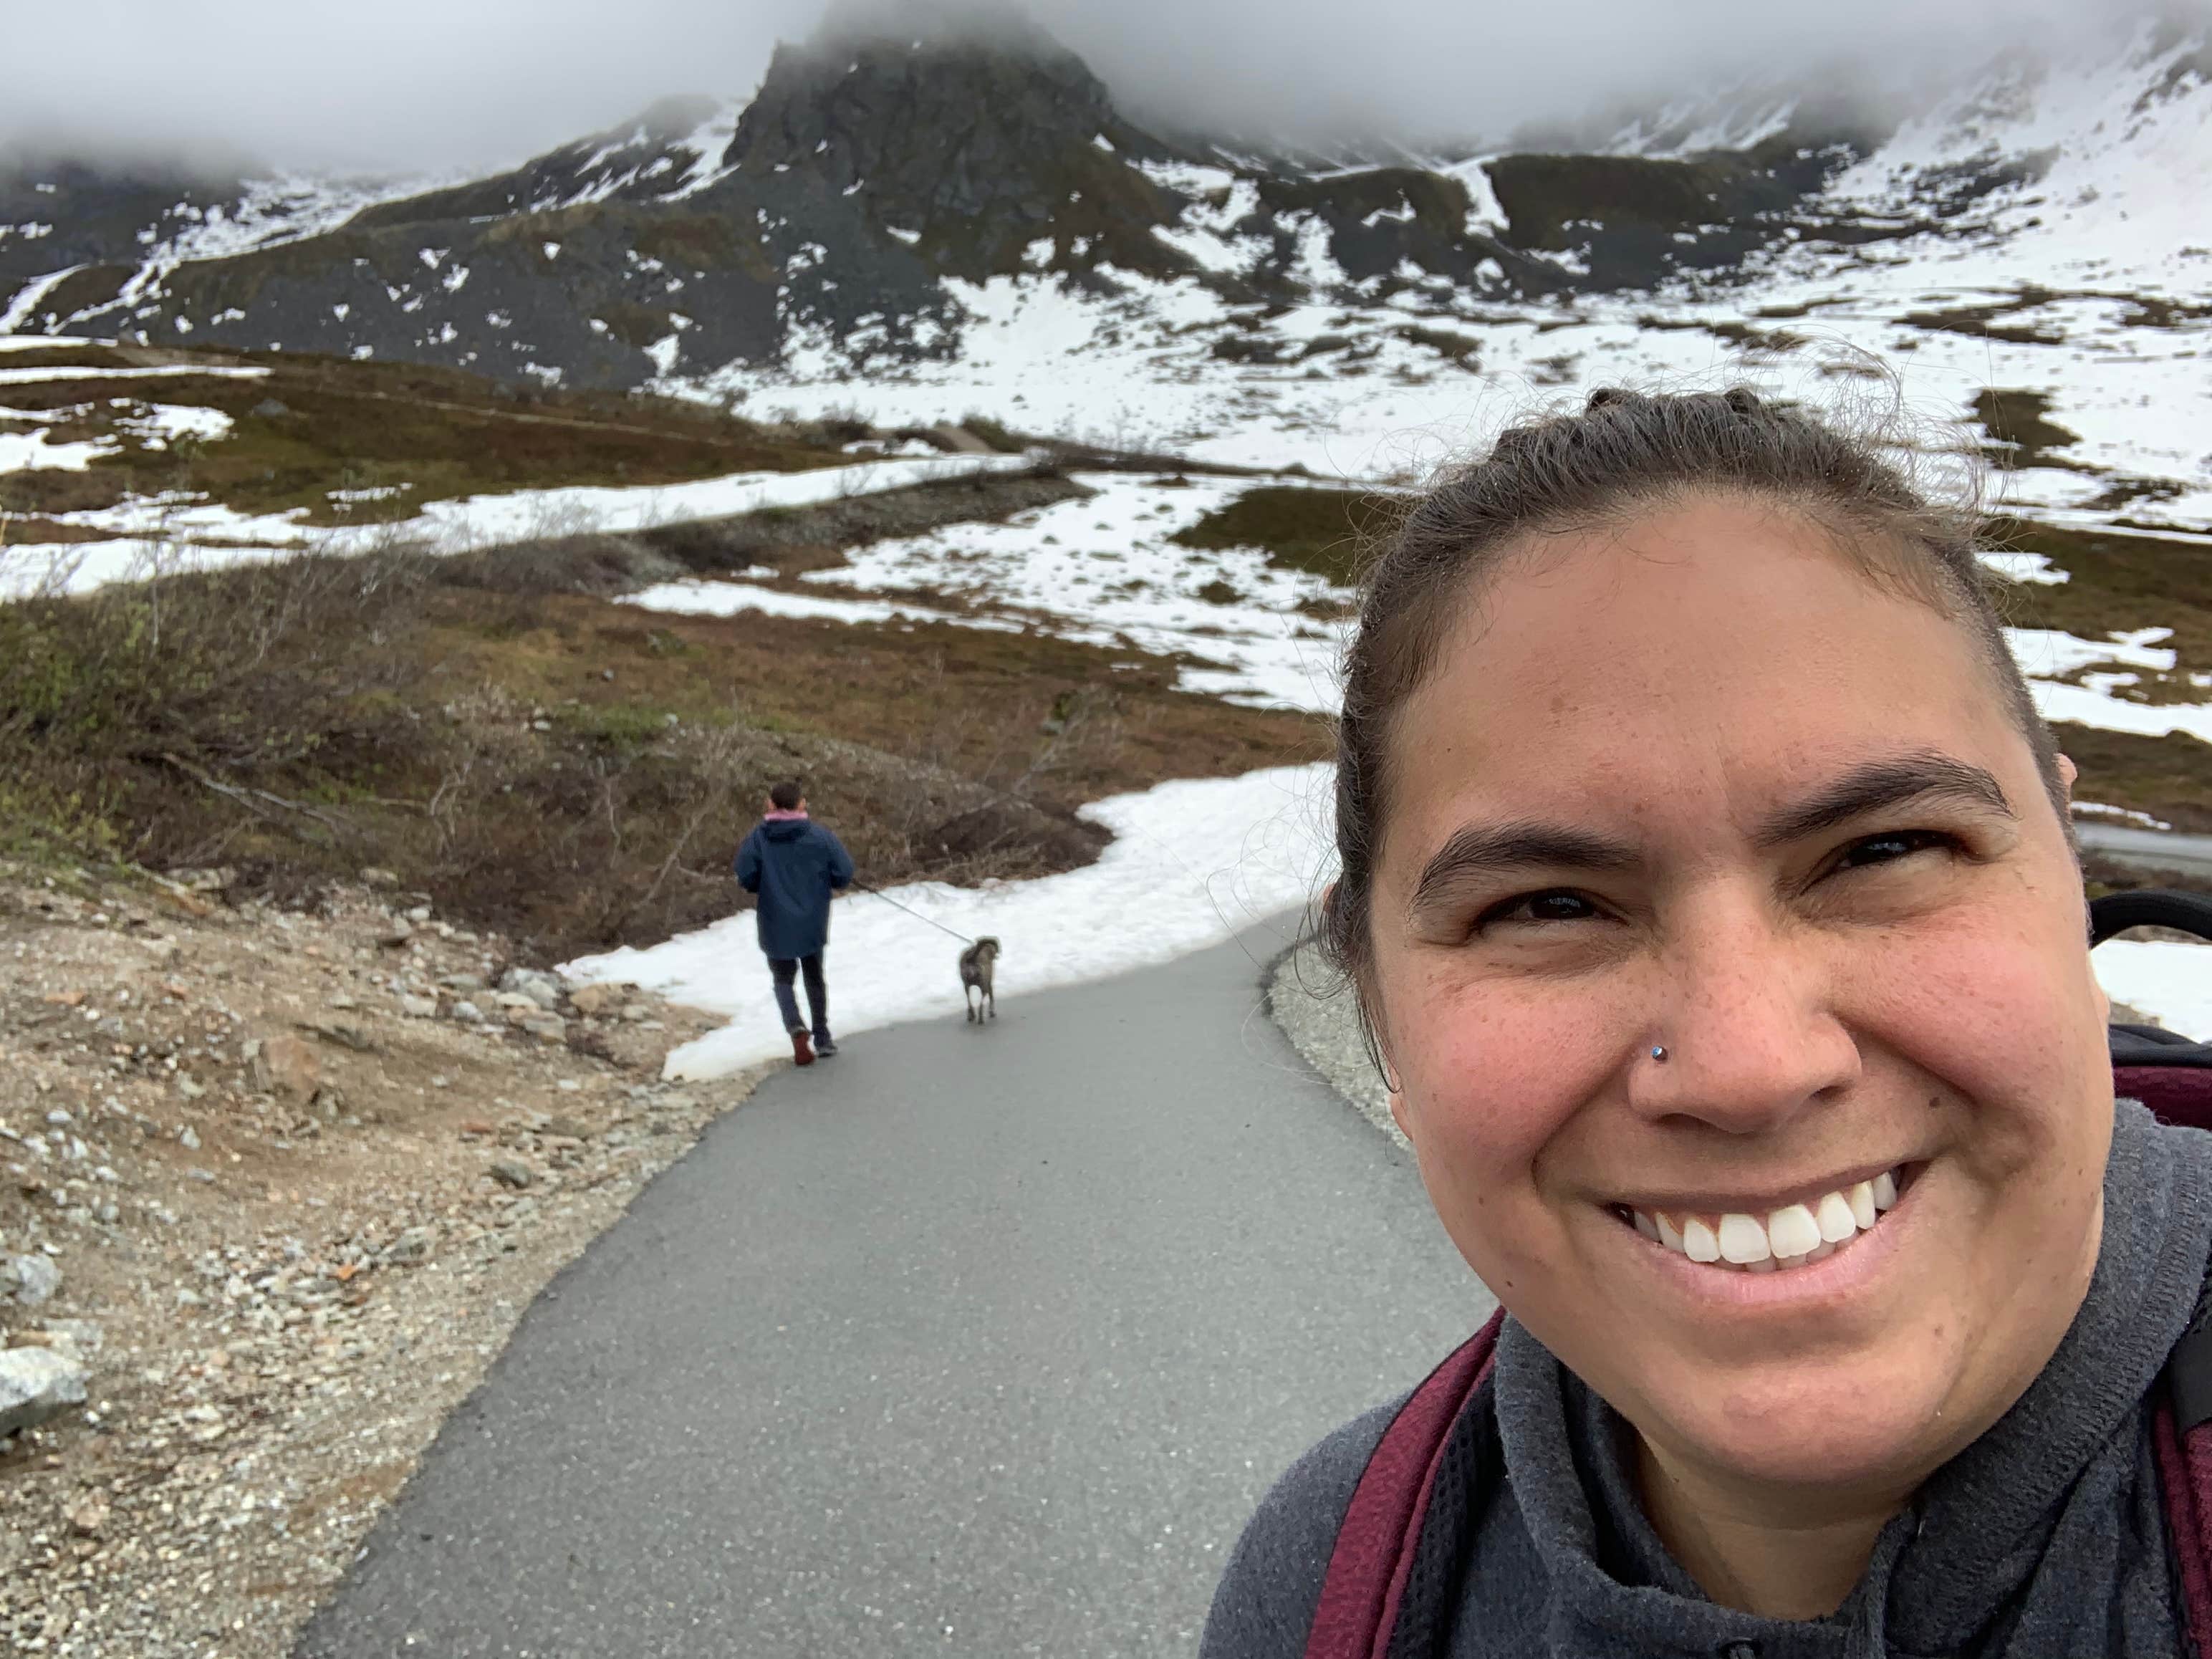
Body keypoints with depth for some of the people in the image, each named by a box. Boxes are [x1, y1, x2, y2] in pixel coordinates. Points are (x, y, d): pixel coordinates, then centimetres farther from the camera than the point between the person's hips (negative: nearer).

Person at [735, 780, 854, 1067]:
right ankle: (822, 1037, 22)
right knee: (815, 978, 20)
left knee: (784, 980, 12)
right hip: (812, 923, 1)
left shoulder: (759, 836, -9)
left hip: (776, 925, -1)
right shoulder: (819, 835, -8)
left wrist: (765, 886, 9)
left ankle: (796, 1028, -13)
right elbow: (844, 873, -9)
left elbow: (745, 877, -12)